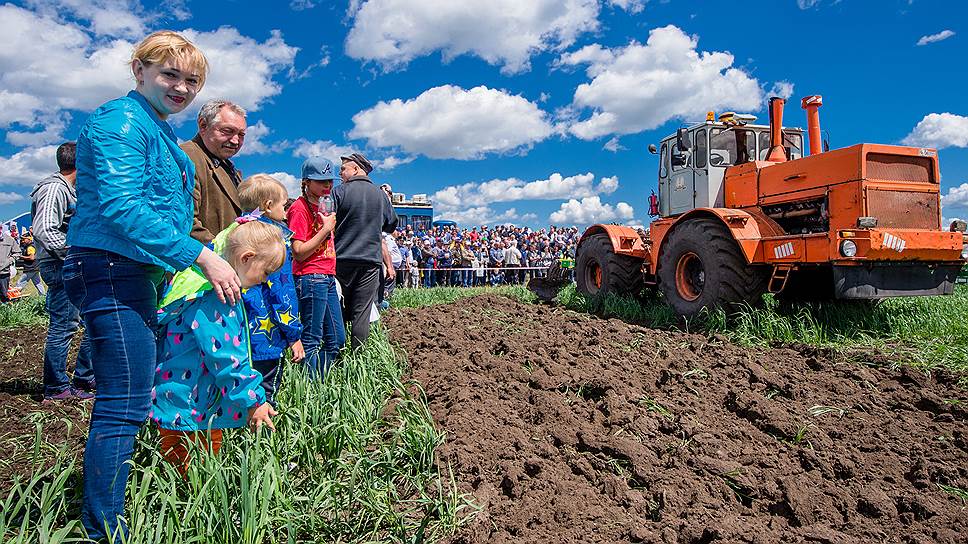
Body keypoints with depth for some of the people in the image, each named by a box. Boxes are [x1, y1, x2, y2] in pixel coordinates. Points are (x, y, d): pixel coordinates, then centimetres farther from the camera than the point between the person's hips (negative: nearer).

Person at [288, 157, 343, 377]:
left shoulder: (324, 205, 17)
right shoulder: (300, 208, -8)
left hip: (328, 278, 9)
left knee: (337, 339, 12)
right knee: (311, 341, -2)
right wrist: (326, 228, -15)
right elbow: (299, 253, -15)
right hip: (311, 279, -9)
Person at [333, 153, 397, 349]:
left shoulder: (340, 192, -3)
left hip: (342, 259, -2)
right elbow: (391, 225, 21)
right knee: (362, 312, 4)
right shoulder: (381, 195, 9)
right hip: (371, 260, 2)